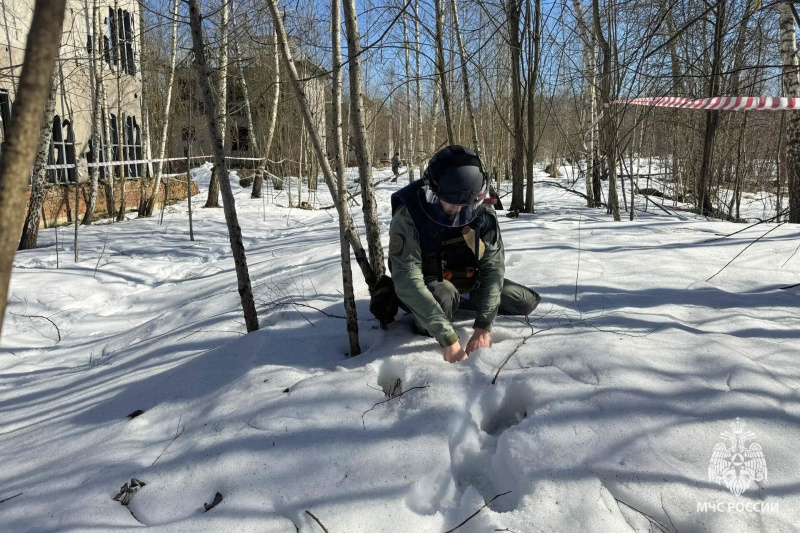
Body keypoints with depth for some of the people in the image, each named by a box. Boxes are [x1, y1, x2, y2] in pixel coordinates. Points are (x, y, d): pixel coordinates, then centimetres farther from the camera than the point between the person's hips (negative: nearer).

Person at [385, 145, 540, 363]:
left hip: (468, 283, 5)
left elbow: (493, 267, -19)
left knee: (528, 302, 2)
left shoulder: (483, 214, -20)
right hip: (425, 286, -5)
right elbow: (407, 280, -38)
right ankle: (423, 323, -3)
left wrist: (483, 327, -29)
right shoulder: (408, 217, -33)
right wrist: (448, 340, -42)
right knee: (443, 295, -39)